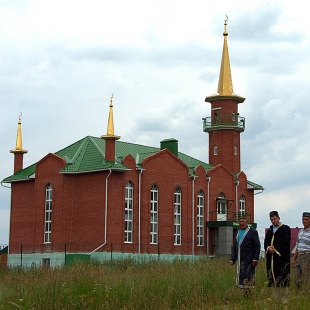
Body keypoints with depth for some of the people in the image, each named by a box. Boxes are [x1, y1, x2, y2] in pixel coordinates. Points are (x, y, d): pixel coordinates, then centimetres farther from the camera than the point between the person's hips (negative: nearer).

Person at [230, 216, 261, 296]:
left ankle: (249, 294, -6)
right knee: (240, 276, 3)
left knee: (248, 277, -8)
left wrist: (255, 259, -14)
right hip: (240, 259, 6)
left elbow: (257, 246, -6)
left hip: (249, 259, -6)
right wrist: (233, 259, 14)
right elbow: (235, 247, 21)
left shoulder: (253, 232, -1)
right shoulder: (238, 232, 17)